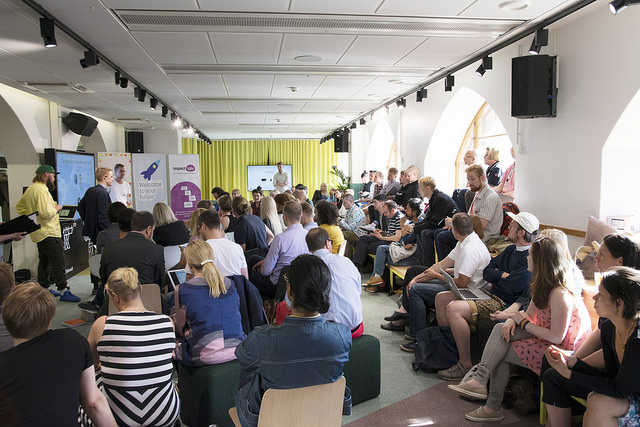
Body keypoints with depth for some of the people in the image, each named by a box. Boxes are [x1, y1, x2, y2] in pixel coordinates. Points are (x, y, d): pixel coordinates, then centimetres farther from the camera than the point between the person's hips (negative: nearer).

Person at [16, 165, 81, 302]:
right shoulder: (41, 190, -19)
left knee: (45, 262, 18)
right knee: (58, 262, -9)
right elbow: (46, 213, -27)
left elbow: (19, 206, 24)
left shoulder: (31, 189, 14)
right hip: (48, 233, -11)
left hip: (39, 233, 11)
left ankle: (45, 288, 27)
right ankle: (63, 291, -9)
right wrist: (56, 208, -9)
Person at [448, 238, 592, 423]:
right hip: (545, 336, 9)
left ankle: (493, 407, -2)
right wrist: (513, 320, -12)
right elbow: (529, 313, 11)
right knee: (500, 329, -9)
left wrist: (525, 323, -14)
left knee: (501, 353, -12)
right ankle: (480, 379, -13)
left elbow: (556, 337, -27)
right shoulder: (544, 286, 4)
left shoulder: (560, 295, -26)